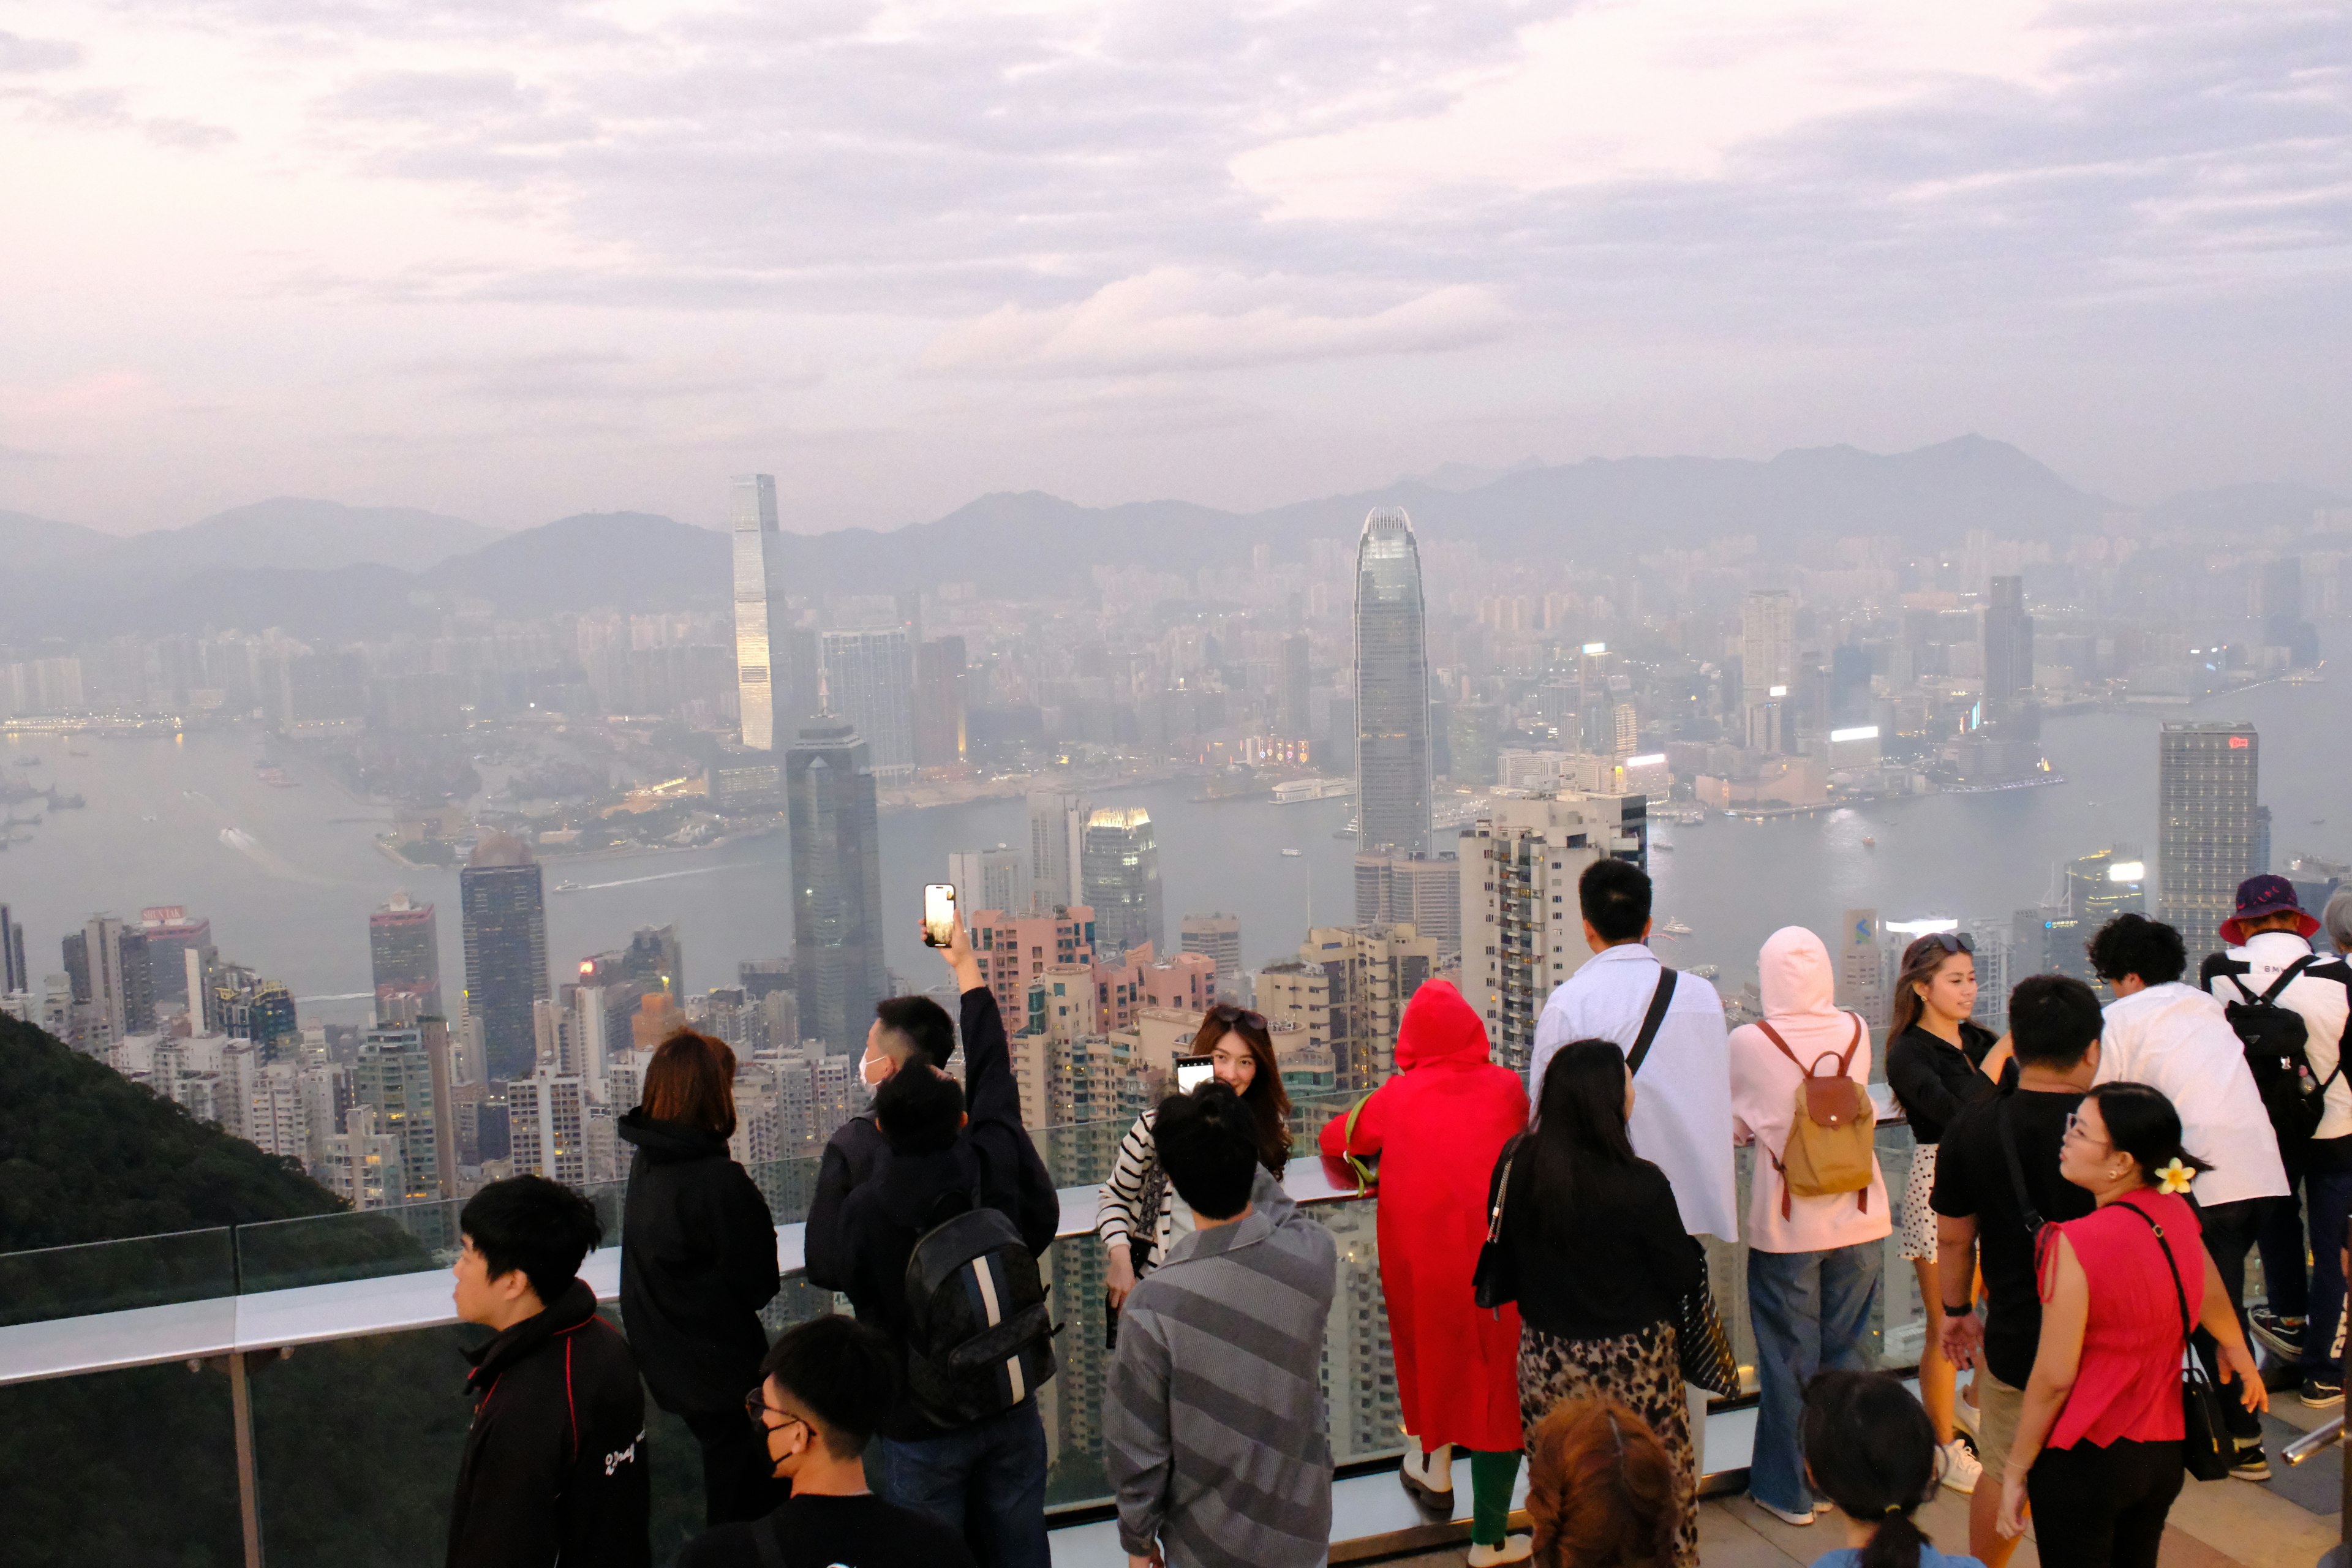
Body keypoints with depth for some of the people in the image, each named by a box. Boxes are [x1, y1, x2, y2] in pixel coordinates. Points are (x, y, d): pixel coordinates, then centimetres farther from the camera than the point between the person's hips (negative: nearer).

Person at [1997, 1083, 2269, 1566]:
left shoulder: (2078, 1244, -24)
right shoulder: (2177, 1214, -2)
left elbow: (2054, 1378, -19)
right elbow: (2211, 1298, 20)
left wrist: (2015, 1472, -8)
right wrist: (2238, 1352, 41)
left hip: (2083, 1459, -7)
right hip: (2163, 1453, 7)